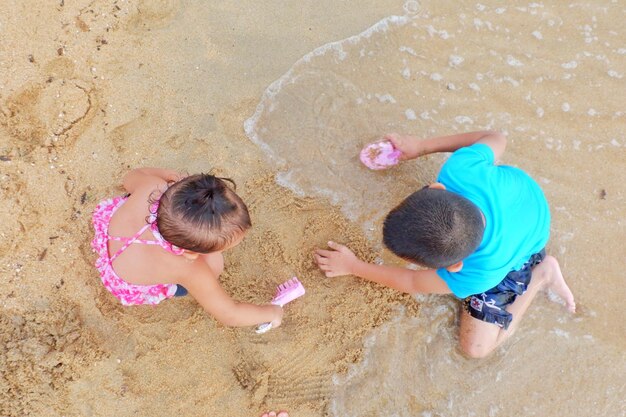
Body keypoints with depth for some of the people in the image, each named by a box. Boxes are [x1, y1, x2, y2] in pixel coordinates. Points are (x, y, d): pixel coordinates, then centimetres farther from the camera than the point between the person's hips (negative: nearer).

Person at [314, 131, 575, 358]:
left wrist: (352, 266, -10)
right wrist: (421, 146, -11)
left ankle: (540, 274, 9)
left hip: (521, 251, -4)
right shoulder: (459, 169, -41)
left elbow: (414, 283, -22)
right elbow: (495, 138, -16)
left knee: (476, 346, -3)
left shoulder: (477, 275, -44)